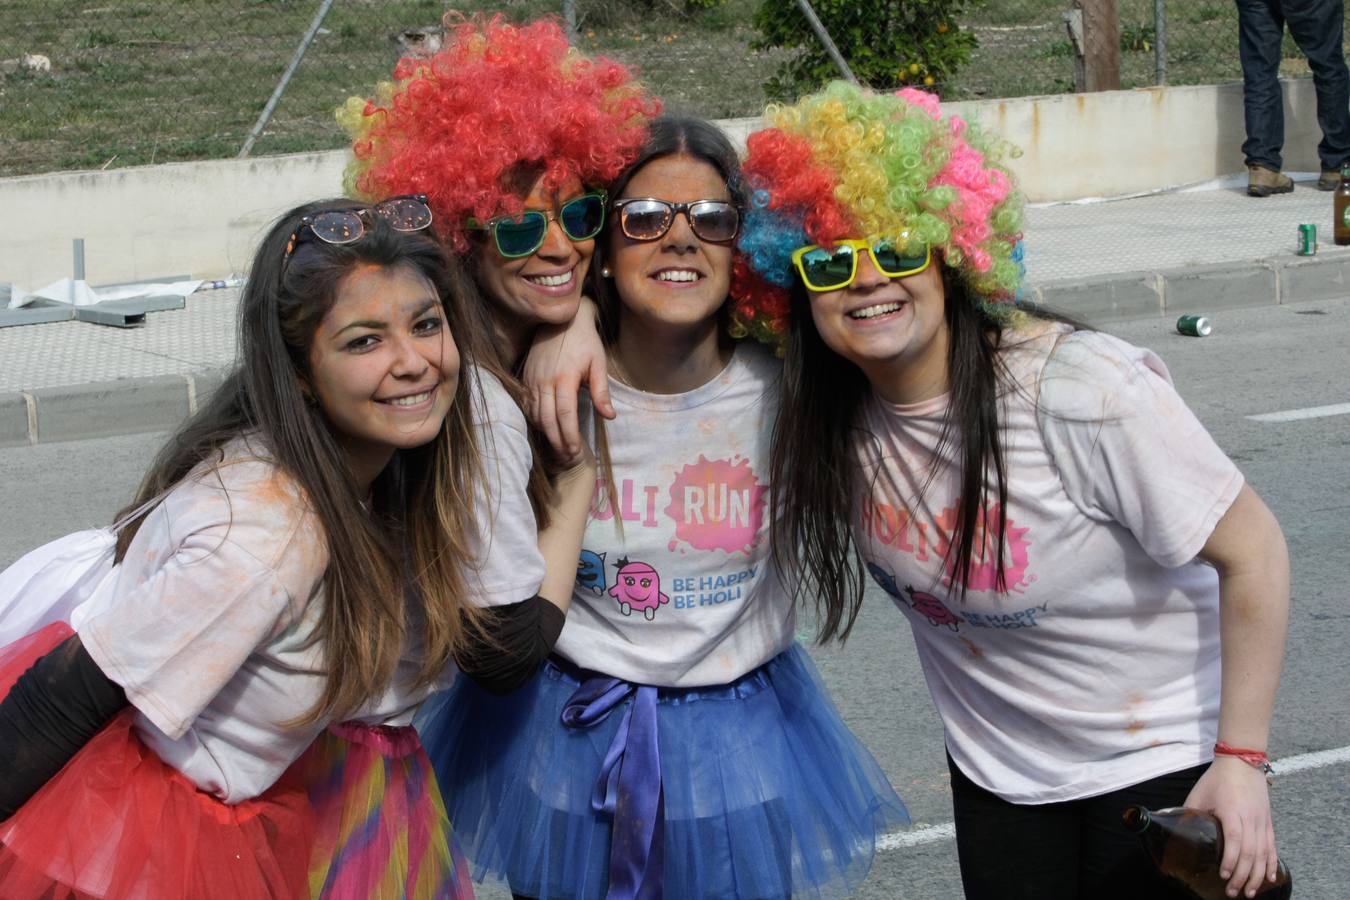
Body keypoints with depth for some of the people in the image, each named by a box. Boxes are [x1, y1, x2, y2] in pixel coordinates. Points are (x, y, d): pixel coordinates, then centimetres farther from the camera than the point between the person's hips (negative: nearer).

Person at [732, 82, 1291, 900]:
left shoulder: (1081, 390, -27)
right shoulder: (827, 414, -11)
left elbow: (1253, 552, -20)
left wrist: (1242, 762, -20)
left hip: (1164, 762, -4)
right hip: (1000, 776, 5)